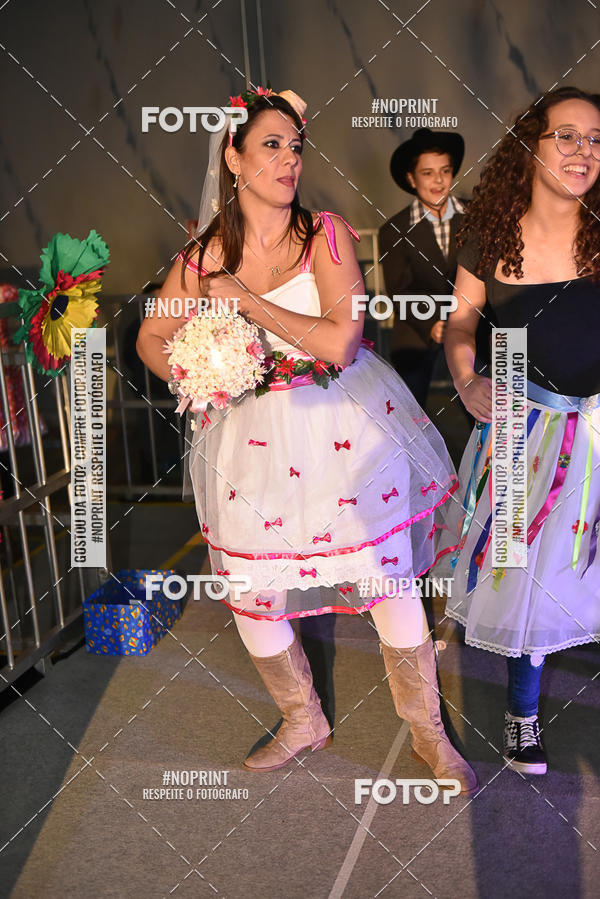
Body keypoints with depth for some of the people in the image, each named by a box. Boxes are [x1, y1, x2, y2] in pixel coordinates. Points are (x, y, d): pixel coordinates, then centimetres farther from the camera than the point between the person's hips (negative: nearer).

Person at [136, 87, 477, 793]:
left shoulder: (327, 234, -8)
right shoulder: (205, 257, -1)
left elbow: (338, 343, -20)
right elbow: (151, 340, 13)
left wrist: (244, 298, -16)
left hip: (347, 430, -2)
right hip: (250, 438, 3)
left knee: (390, 586, 4)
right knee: (251, 597, 8)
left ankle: (428, 732, 29)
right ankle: (303, 722, 35)